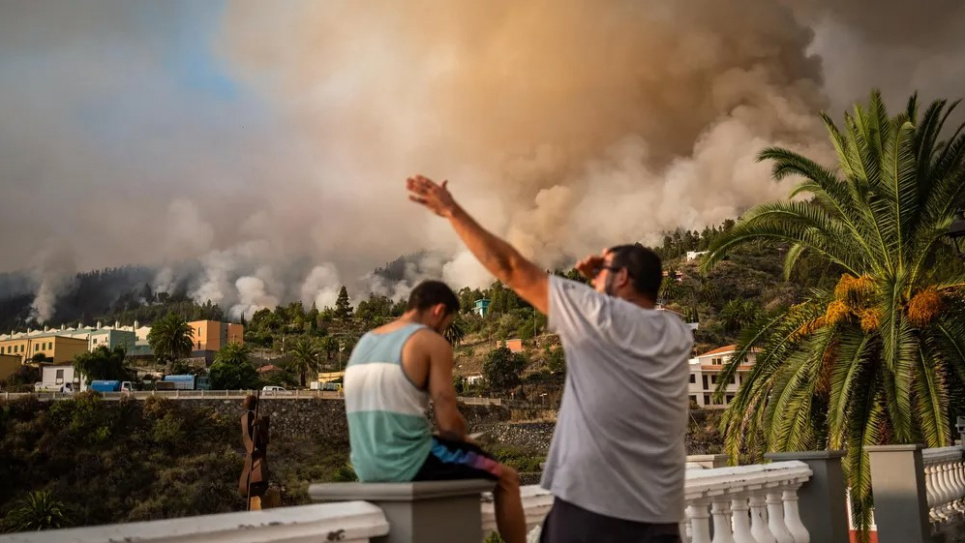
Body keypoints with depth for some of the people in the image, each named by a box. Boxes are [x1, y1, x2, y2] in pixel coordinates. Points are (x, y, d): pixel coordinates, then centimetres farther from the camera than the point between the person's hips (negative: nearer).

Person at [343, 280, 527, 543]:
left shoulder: (363, 343, 14)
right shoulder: (432, 342, -9)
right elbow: (449, 423, -14)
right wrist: (464, 438, 9)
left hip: (368, 468, 8)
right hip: (409, 464, -8)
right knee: (507, 478, 12)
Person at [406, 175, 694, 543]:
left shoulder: (600, 314, -8)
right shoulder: (677, 334, 7)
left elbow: (511, 269, -4)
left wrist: (452, 211, 4)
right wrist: (603, 286, 14)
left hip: (589, 506, -5)